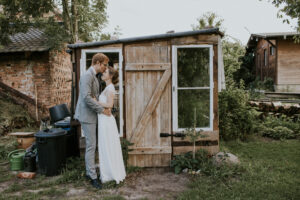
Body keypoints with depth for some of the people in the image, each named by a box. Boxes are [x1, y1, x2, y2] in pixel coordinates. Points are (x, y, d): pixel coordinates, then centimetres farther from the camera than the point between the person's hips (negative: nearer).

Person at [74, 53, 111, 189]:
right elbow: (87, 97, -25)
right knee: (91, 145, -5)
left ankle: (89, 172, 27)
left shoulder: (94, 77, 15)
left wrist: (105, 107, 5)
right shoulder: (87, 76, -17)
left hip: (92, 115, 10)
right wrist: (102, 110, -19)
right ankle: (93, 177, 4)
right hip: (87, 115, -10)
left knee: (91, 145, 15)